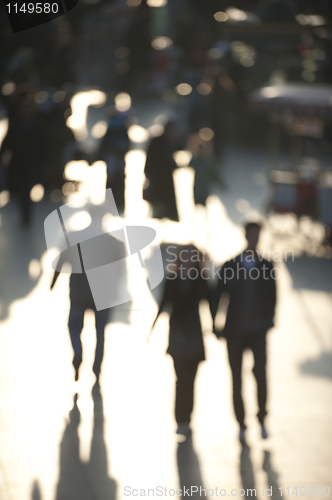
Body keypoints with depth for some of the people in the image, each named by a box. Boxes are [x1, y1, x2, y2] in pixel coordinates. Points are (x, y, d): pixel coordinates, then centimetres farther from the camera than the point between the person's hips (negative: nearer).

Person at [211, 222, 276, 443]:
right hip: (235, 332, 1)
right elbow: (217, 296, 4)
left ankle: (262, 420, 4)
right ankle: (241, 425, 15)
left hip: (258, 332, -1)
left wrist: (268, 321, 0)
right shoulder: (230, 266, 0)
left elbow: (272, 298, 10)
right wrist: (216, 325, 0)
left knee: (261, 374, -15)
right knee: (237, 380, 4)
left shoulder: (266, 266, 2)